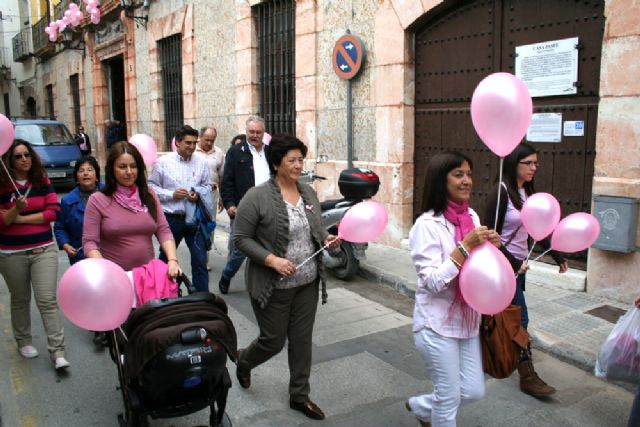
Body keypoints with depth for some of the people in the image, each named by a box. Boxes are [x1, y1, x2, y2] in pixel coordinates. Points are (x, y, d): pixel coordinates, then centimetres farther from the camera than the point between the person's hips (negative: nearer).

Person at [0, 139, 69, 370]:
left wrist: (22, 219, -12)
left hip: (44, 250, 0)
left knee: (48, 300, -5)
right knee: (20, 300, 15)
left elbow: (53, 211, -7)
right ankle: (23, 341, 34)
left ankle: (58, 351, -4)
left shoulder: (43, 181, 1)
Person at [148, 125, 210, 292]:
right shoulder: (163, 162, -5)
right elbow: (152, 186, -2)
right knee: (166, 258, 18)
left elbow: (207, 186, 7)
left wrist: (198, 194, -13)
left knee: (200, 260, 1)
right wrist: (171, 194, -14)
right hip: (171, 219, 0)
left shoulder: (201, 162, 0)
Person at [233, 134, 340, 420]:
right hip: (273, 286, -5)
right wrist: (271, 259, -23)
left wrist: (327, 240, -6)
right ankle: (244, 361, 43)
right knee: (274, 341, 9)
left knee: (302, 340, 12)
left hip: (308, 284, 5)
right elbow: (241, 239, -13)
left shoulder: (308, 192, 5)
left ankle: (299, 396, 30)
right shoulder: (257, 197, -15)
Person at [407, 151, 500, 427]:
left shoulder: (472, 217, 3)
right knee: (450, 397, 8)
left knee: (473, 391, 15)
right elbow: (433, 282, -22)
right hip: (437, 324, -7)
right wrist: (465, 246, -25)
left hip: (467, 319, 7)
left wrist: (491, 247, -6)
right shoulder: (427, 225, -19)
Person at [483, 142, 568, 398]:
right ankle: (527, 376, 4)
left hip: (520, 262, 8)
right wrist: (513, 263, -16)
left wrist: (557, 256, 13)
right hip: (504, 263, -8)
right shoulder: (501, 193, -17)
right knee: (519, 318, -4)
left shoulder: (528, 192, 7)